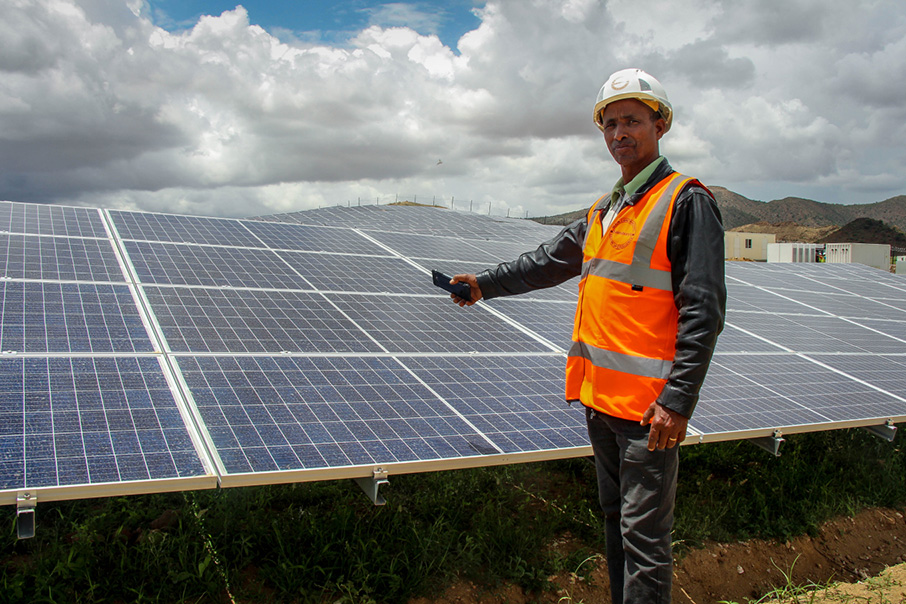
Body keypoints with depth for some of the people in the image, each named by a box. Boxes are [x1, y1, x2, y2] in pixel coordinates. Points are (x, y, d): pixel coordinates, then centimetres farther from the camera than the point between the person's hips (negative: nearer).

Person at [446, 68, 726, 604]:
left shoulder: (686, 200, -8)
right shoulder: (604, 211, 16)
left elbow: (703, 312, -15)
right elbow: (550, 261, 28)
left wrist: (677, 400, -20)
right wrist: (486, 284, 29)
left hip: (649, 404, -8)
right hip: (600, 397, 8)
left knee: (644, 537, -1)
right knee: (616, 519, 19)